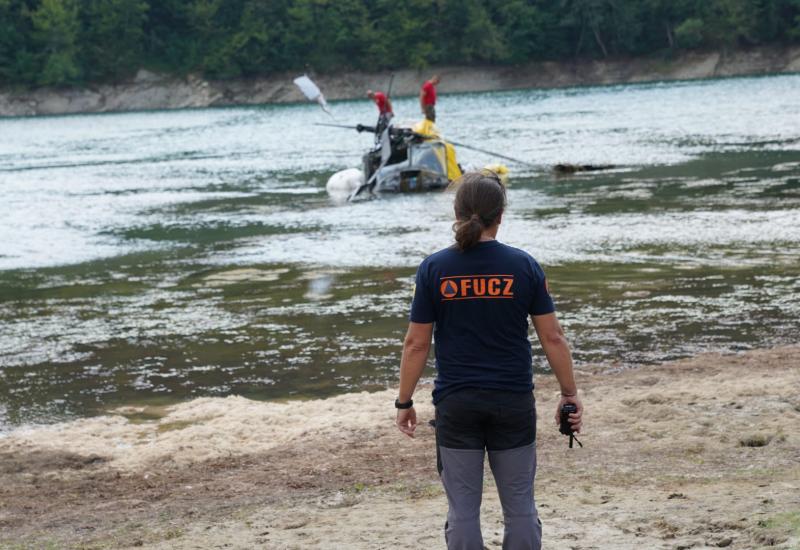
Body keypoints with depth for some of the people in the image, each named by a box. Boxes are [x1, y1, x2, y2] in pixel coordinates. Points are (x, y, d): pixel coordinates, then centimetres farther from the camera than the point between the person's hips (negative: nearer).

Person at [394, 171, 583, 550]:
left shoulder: (434, 269, -5)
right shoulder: (523, 266, -4)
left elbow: (416, 344, -3)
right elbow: (552, 338, -2)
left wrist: (404, 401, 7)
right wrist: (569, 394, 8)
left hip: (456, 404, 0)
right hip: (513, 401, 1)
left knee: (462, 508, 6)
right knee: (519, 505, 9)